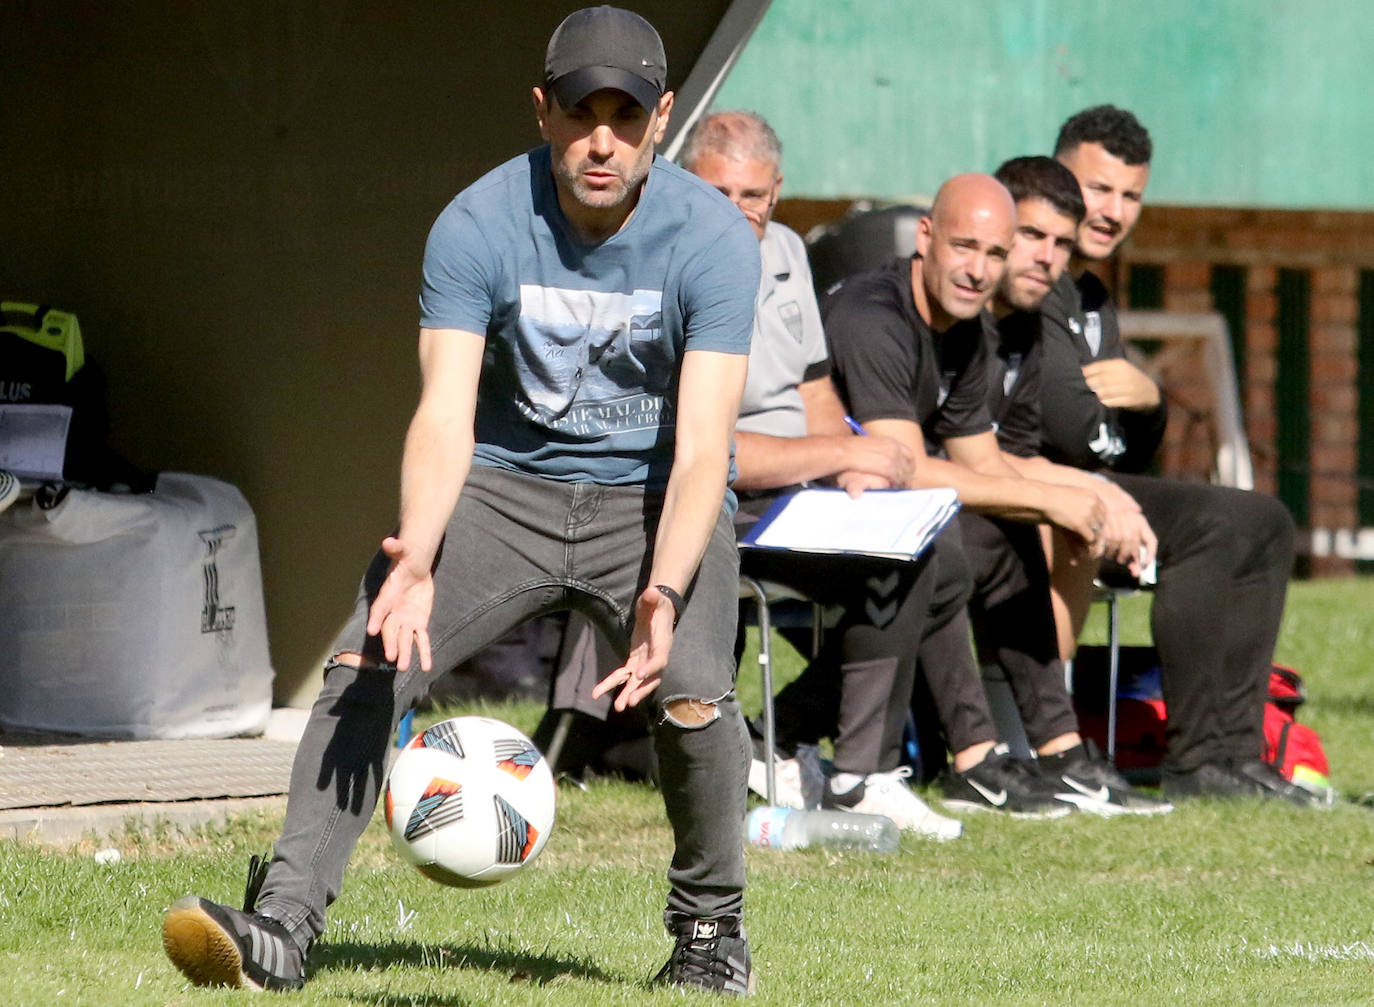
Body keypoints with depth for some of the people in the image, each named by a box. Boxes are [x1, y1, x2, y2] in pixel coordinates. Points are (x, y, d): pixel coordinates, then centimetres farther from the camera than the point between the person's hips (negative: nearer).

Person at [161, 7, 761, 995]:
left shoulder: (713, 237, -17)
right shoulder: (478, 226, -14)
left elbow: (701, 447, -24)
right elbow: (445, 412, -21)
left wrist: (663, 595, -41)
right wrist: (416, 555, -41)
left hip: (653, 495, -1)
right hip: (506, 481, 2)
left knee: (694, 693, -26)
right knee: (367, 666, -20)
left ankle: (711, 927, 0)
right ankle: (283, 923, -20)